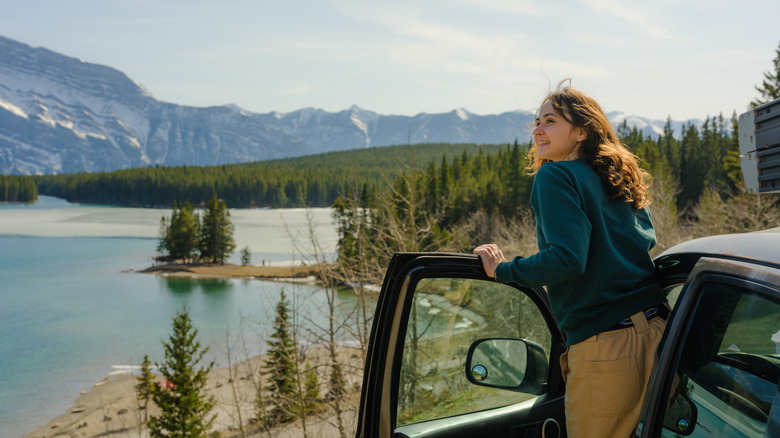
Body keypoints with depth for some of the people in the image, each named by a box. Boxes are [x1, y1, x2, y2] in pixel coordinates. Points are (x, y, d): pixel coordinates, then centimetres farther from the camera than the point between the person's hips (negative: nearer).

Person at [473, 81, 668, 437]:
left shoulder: (554, 176, -8)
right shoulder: (620, 179, 15)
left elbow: (566, 259, -20)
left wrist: (503, 270, -7)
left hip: (605, 348, -7)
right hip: (656, 331, 8)